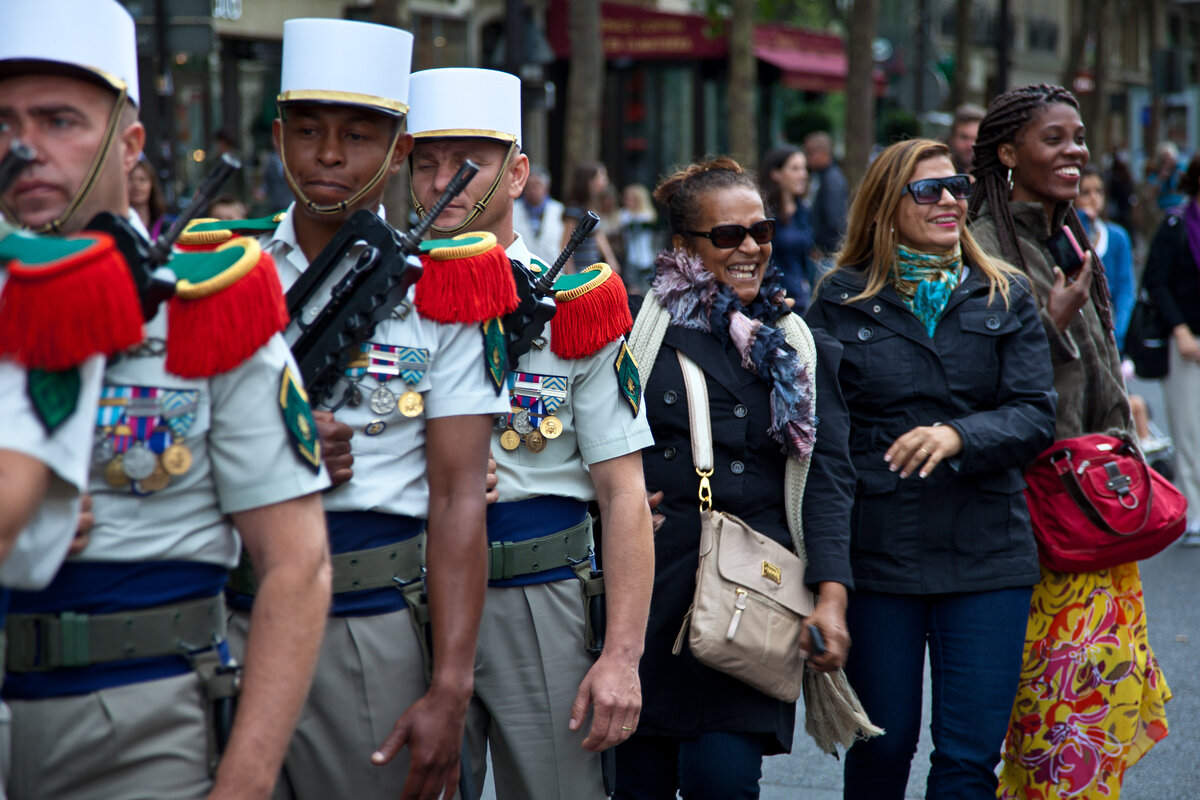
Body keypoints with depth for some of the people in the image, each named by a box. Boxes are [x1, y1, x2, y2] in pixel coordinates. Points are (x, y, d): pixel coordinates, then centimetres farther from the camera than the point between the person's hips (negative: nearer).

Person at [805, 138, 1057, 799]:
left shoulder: (1004, 298, 7)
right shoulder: (841, 300, 4)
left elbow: (1037, 416, -2)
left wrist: (958, 435, -22)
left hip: (985, 551, 1)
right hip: (874, 552, -1)